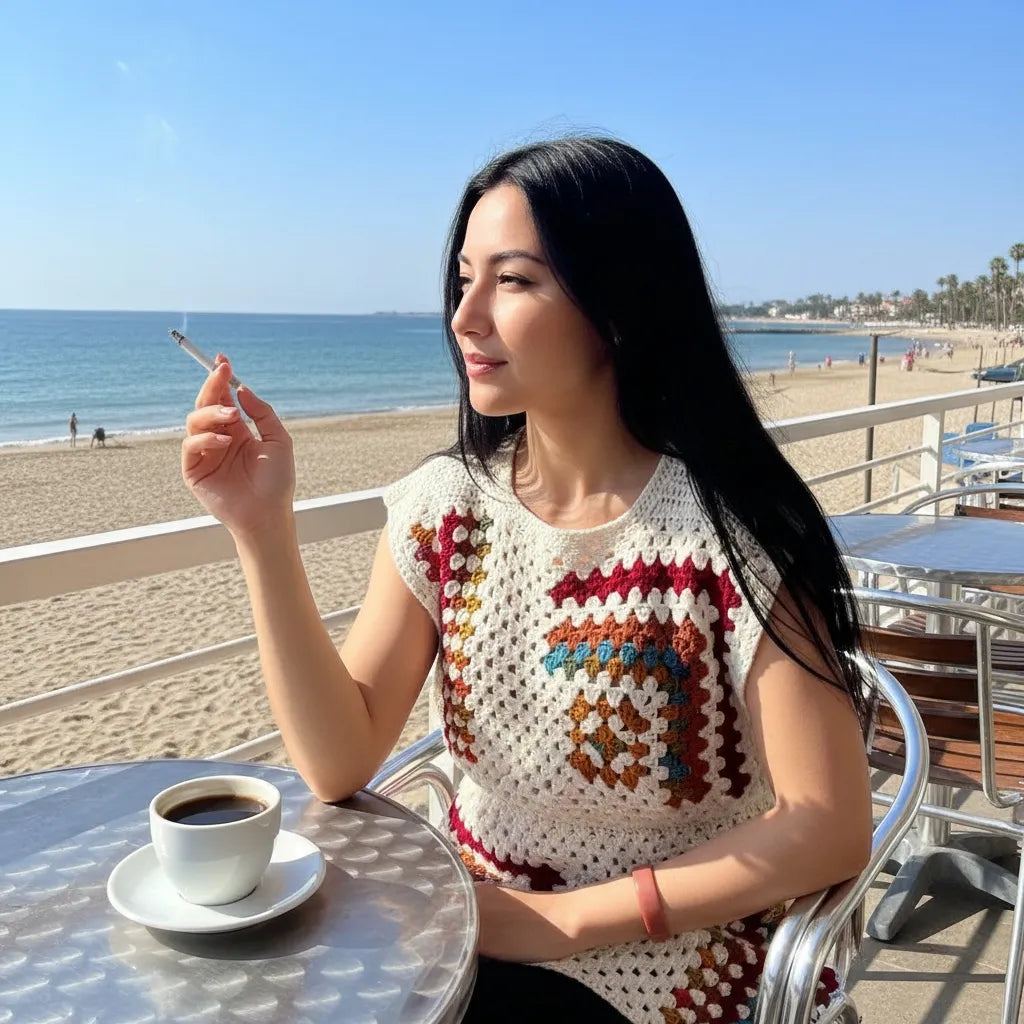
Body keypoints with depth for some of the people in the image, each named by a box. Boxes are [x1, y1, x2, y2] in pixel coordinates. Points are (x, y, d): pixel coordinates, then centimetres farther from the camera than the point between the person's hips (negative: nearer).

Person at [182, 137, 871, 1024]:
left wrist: (563, 918, -17)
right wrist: (264, 528, -20)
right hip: (473, 918, 5)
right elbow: (341, 765, -10)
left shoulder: (729, 527, -19)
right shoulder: (444, 504, -6)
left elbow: (829, 830, -17)